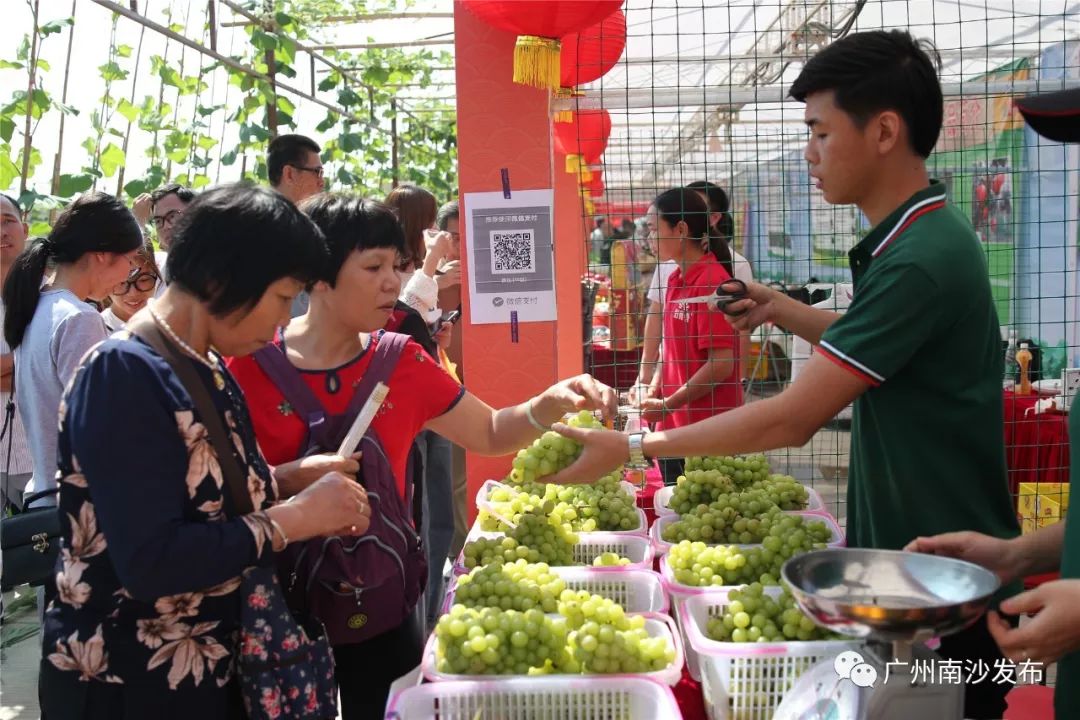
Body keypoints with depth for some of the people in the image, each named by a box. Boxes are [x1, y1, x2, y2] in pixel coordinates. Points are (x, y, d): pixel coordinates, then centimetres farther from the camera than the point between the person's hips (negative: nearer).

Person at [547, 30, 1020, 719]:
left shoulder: (922, 259, -27)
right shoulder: (922, 235, 5)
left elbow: (794, 419, -27)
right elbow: (868, 346, 20)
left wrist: (634, 446, -20)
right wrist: (785, 310, 4)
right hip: (904, 553, 9)